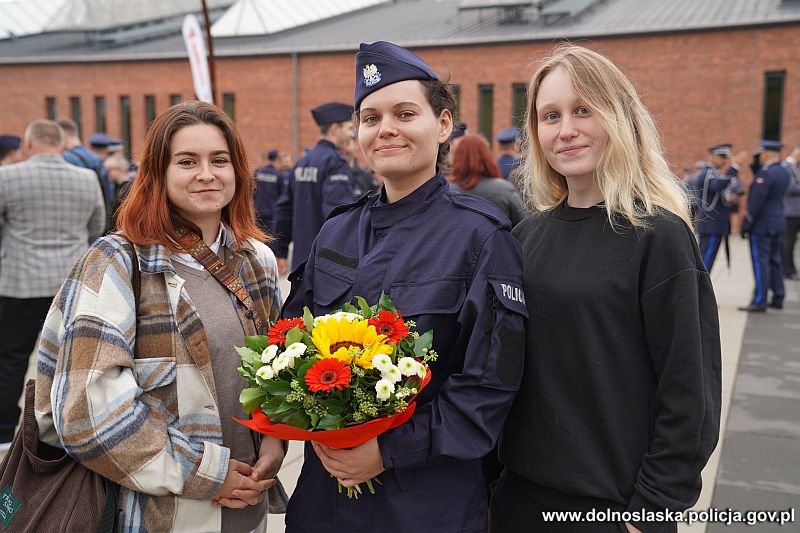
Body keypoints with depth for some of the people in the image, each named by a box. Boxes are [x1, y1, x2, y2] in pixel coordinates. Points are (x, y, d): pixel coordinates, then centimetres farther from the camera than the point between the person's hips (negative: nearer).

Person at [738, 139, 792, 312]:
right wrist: (755, 167, 7)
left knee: (760, 262, -6)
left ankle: (759, 302, -3)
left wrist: (745, 225, -14)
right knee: (775, 261, 14)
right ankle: (778, 298, 20)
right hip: (778, 224, 9)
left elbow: (756, 202, -20)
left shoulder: (766, 173, -18)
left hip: (761, 226, -9)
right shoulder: (784, 173, 10)